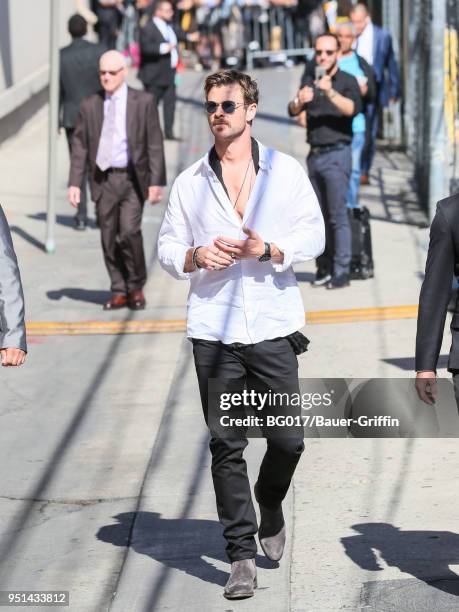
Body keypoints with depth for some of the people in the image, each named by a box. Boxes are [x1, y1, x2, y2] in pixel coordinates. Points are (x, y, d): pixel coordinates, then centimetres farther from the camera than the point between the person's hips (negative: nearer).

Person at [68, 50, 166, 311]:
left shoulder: (144, 102, 1)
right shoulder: (90, 106, 6)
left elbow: (155, 144, -1)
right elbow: (80, 146, 8)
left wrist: (156, 181, -8)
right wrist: (75, 182, -1)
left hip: (133, 179, -3)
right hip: (103, 179, 3)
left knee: (129, 231, -16)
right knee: (109, 238, 4)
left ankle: (136, 287, 2)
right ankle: (120, 292, 16)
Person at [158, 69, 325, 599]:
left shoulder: (285, 171, 5)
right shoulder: (190, 182, 9)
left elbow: (314, 236, 2)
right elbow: (167, 247, 11)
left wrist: (268, 249, -14)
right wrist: (194, 257, -10)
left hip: (274, 325, 0)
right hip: (213, 331, 1)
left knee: (288, 440, 0)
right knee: (226, 447, -1)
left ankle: (270, 507, 32)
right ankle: (242, 555, 6)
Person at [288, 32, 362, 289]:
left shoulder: (347, 81, -2)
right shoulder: (310, 78, 12)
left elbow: (353, 109, -19)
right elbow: (293, 111, 5)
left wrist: (331, 92, -34)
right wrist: (299, 101, -17)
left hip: (337, 154, -5)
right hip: (315, 155, 5)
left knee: (338, 215, -9)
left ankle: (341, 271, -8)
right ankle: (324, 267, 16)